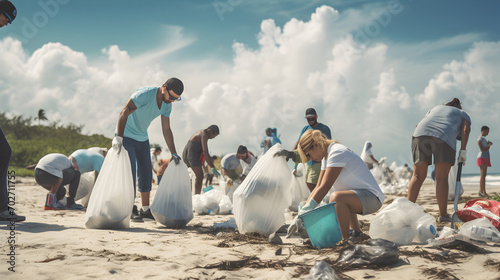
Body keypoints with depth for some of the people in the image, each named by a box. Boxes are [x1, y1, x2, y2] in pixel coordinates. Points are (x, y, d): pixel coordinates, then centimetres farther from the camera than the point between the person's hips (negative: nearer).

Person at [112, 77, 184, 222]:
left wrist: (174, 153, -1)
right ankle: (130, 209, -1)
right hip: (126, 136, -7)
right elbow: (124, 113, -32)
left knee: (146, 174, 7)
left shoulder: (167, 104, -3)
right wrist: (118, 137, -40)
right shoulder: (144, 94, -26)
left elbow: (166, 130, 2)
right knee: (129, 173, -10)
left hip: (142, 138, 7)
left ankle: (145, 209, 15)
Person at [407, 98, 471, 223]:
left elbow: (419, 124, 29)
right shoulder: (464, 115, 30)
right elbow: (466, 130, 9)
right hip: (443, 137, -3)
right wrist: (463, 151, 6)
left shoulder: (436, 108, 40)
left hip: (420, 133, 3)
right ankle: (443, 215, 0)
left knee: (418, 175, 4)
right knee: (442, 177, 2)